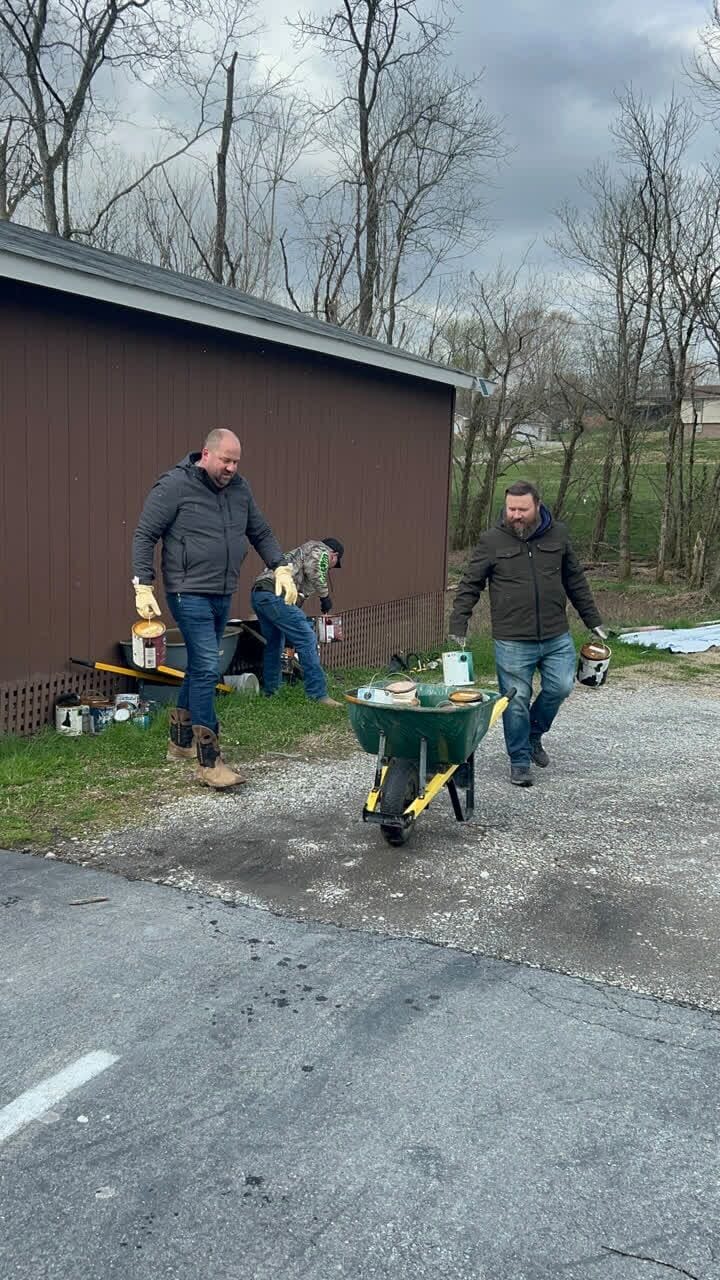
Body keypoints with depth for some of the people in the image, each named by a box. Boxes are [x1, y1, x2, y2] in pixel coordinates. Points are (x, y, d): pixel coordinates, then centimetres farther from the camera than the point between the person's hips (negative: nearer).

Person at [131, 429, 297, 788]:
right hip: (189, 593, -7)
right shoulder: (174, 485, -11)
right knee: (207, 668, -13)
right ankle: (209, 762, -8)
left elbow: (261, 533, 18)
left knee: (200, 667, 16)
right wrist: (143, 586, -14)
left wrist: (281, 568, 4)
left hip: (222, 595, 8)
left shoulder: (239, 488, 8)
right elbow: (144, 536, -8)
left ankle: (180, 742, 32)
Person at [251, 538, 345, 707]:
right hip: (275, 594, -10)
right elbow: (313, 570, -13)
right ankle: (318, 694, -9)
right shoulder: (322, 550, 10)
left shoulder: (302, 552, 36)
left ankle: (270, 690, 33)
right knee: (307, 640, -8)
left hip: (258, 593, 10)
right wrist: (325, 595, 1)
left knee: (274, 643, 23)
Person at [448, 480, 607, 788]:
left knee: (560, 688, 2)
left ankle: (533, 735, 30)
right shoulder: (492, 541, -3)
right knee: (517, 701, 1)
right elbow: (469, 586, 1)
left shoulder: (558, 535, 6)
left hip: (557, 638, 3)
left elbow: (575, 580, 15)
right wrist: (458, 627, -7)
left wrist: (593, 620, 17)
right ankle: (520, 761, 17)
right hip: (512, 642, -3)